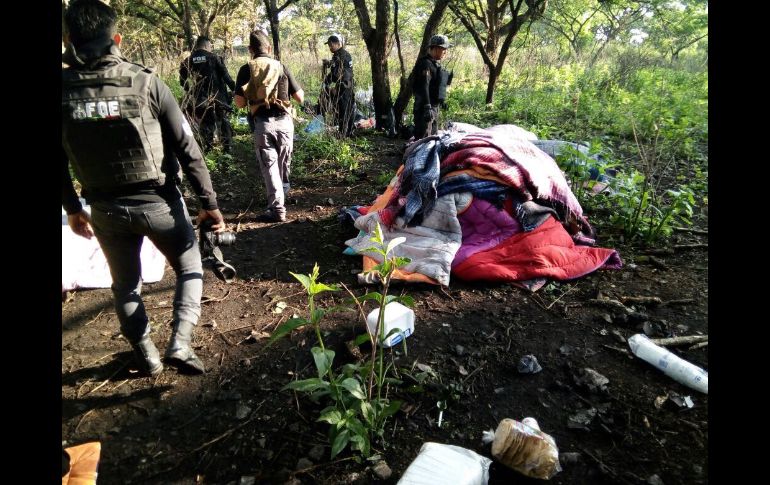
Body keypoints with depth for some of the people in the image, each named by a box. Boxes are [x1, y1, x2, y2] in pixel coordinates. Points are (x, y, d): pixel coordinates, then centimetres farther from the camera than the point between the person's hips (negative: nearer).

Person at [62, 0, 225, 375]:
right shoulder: (146, 83, -13)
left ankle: (147, 357, 33)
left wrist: (72, 208, 18)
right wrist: (209, 202, -5)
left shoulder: (63, 91, -5)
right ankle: (180, 343, 5)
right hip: (159, 202, -2)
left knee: (125, 285, 21)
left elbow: (60, 161, 4)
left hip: (106, 209, 3)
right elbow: (187, 150, -12)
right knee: (190, 269, 18)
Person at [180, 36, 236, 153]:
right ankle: (228, 146, 8)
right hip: (218, 96, -2)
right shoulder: (214, 58, -5)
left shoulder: (187, 62, 3)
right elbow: (226, 76, -8)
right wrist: (234, 88, 0)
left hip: (199, 99, 2)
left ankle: (207, 147, 13)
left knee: (205, 123, 12)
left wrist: (191, 93, 21)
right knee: (223, 121, 9)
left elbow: (183, 82, 8)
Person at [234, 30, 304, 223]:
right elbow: (300, 98, 3)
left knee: (269, 166, 2)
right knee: (284, 164, 18)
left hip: (262, 123, -2)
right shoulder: (281, 67, 3)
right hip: (284, 121, 2)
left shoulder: (246, 70, 0)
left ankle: (277, 209, -1)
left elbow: (239, 103, -4)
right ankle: (282, 195, 37)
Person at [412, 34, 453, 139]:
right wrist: (427, 107, -27)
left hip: (435, 106, 10)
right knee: (423, 138, -11)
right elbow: (423, 86, -22)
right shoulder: (426, 64, -13)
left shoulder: (435, 64, 18)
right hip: (426, 108, -10)